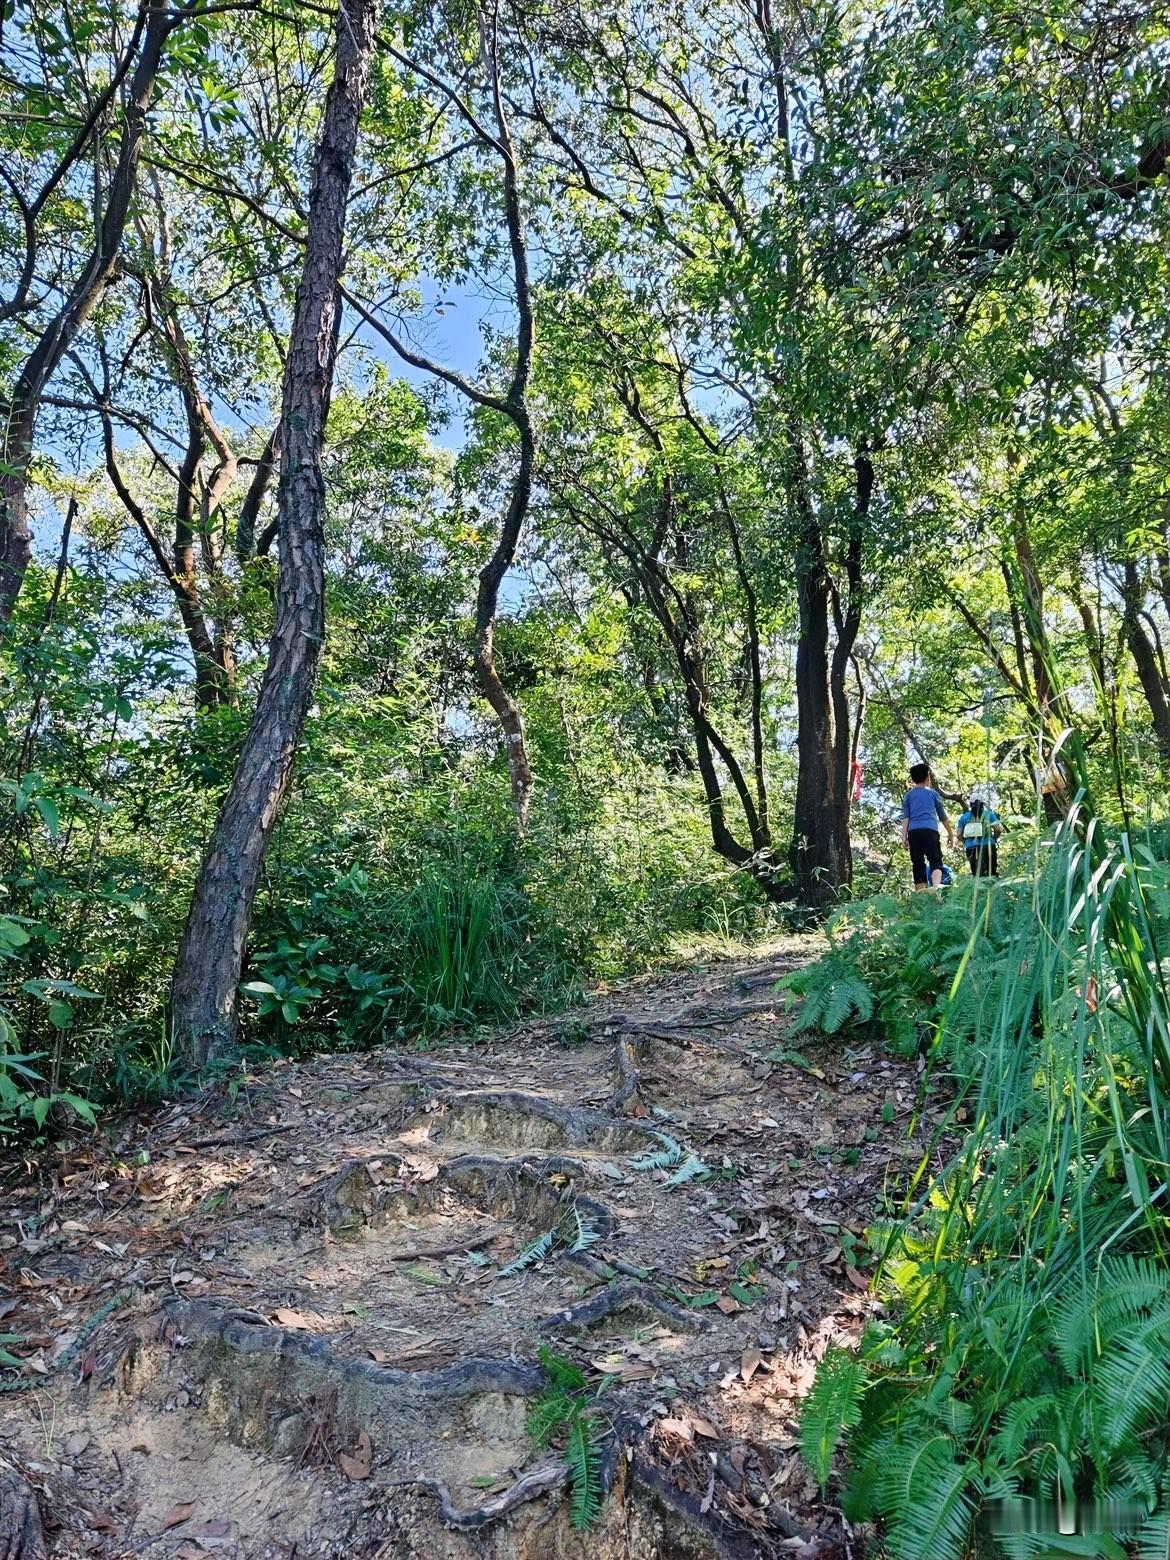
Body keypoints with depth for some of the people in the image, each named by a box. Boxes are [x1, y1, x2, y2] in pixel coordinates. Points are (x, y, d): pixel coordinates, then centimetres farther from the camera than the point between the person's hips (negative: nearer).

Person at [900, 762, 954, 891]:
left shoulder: (908, 795, 20)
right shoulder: (933, 793, 19)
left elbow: (905, 817, 8)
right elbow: (943, 816, 21)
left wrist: (904, 836, 2)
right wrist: (950, 833, 30)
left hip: (913, 831, 2)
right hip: (930, 830, -2)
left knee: (917, 864, 3)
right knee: (935, 860, -11)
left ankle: (920, 894, -2)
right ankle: (936, 886, -37)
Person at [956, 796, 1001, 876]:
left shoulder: (964, 816, 14)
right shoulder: (989, 814, 10)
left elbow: (959, 835, 9)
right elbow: (998, 830, 1)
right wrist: (994, 839, 19)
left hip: (971, 847, 1)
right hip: (988, 846, -1)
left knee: (978, 873, -1)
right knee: (993, 872, 4)